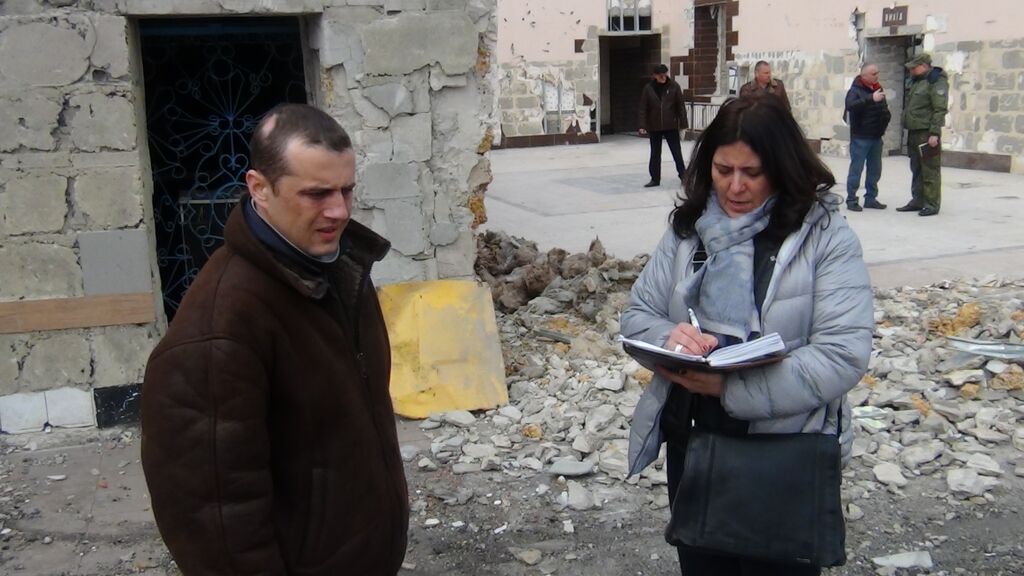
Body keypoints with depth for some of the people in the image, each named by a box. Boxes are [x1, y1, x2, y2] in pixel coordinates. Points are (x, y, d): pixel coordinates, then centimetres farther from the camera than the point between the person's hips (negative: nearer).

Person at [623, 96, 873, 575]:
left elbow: (844, 355, -20)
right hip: (692, 445, 4)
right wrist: (670, 338, -20)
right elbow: (637, 315, 4)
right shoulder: (687, 229, 1)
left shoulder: (826, 236, -12)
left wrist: (731, 388, -28)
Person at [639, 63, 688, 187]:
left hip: (671, 126, -1)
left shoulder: (674, 86, -5)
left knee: (677, 152, 3)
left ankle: (683, 176, 11)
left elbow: (680, 106, -2)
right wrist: (643, 125, -7)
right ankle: (655, 179, 18)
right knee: (655, 154, 9)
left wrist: (683, 123, -4)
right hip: (654, 127, 1)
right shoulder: (648, 88, -4)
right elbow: (643, 108, -2)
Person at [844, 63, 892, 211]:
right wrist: (871, 99, -38)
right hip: (860, 137, -7)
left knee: (875, 170, 11)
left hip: (876, 137, 7)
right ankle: (851, 200, 3)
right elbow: (850, 105, -31)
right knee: (856, 169, -3)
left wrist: (886, 115, 8)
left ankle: (871, 198, 21)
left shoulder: (878, 88, 13)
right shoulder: (855, 90, -9)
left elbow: (884, 108, 28)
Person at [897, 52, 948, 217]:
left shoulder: (937, 81, -11)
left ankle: (932, 204, 0)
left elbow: (940, 109, -17)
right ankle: (917, 200, 22)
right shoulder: (916, 81, 17)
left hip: (927, 134, -9)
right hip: (914, 133, 9)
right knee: (916, 170, 14)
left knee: (930, 171, -4)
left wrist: (934, 133, -21)